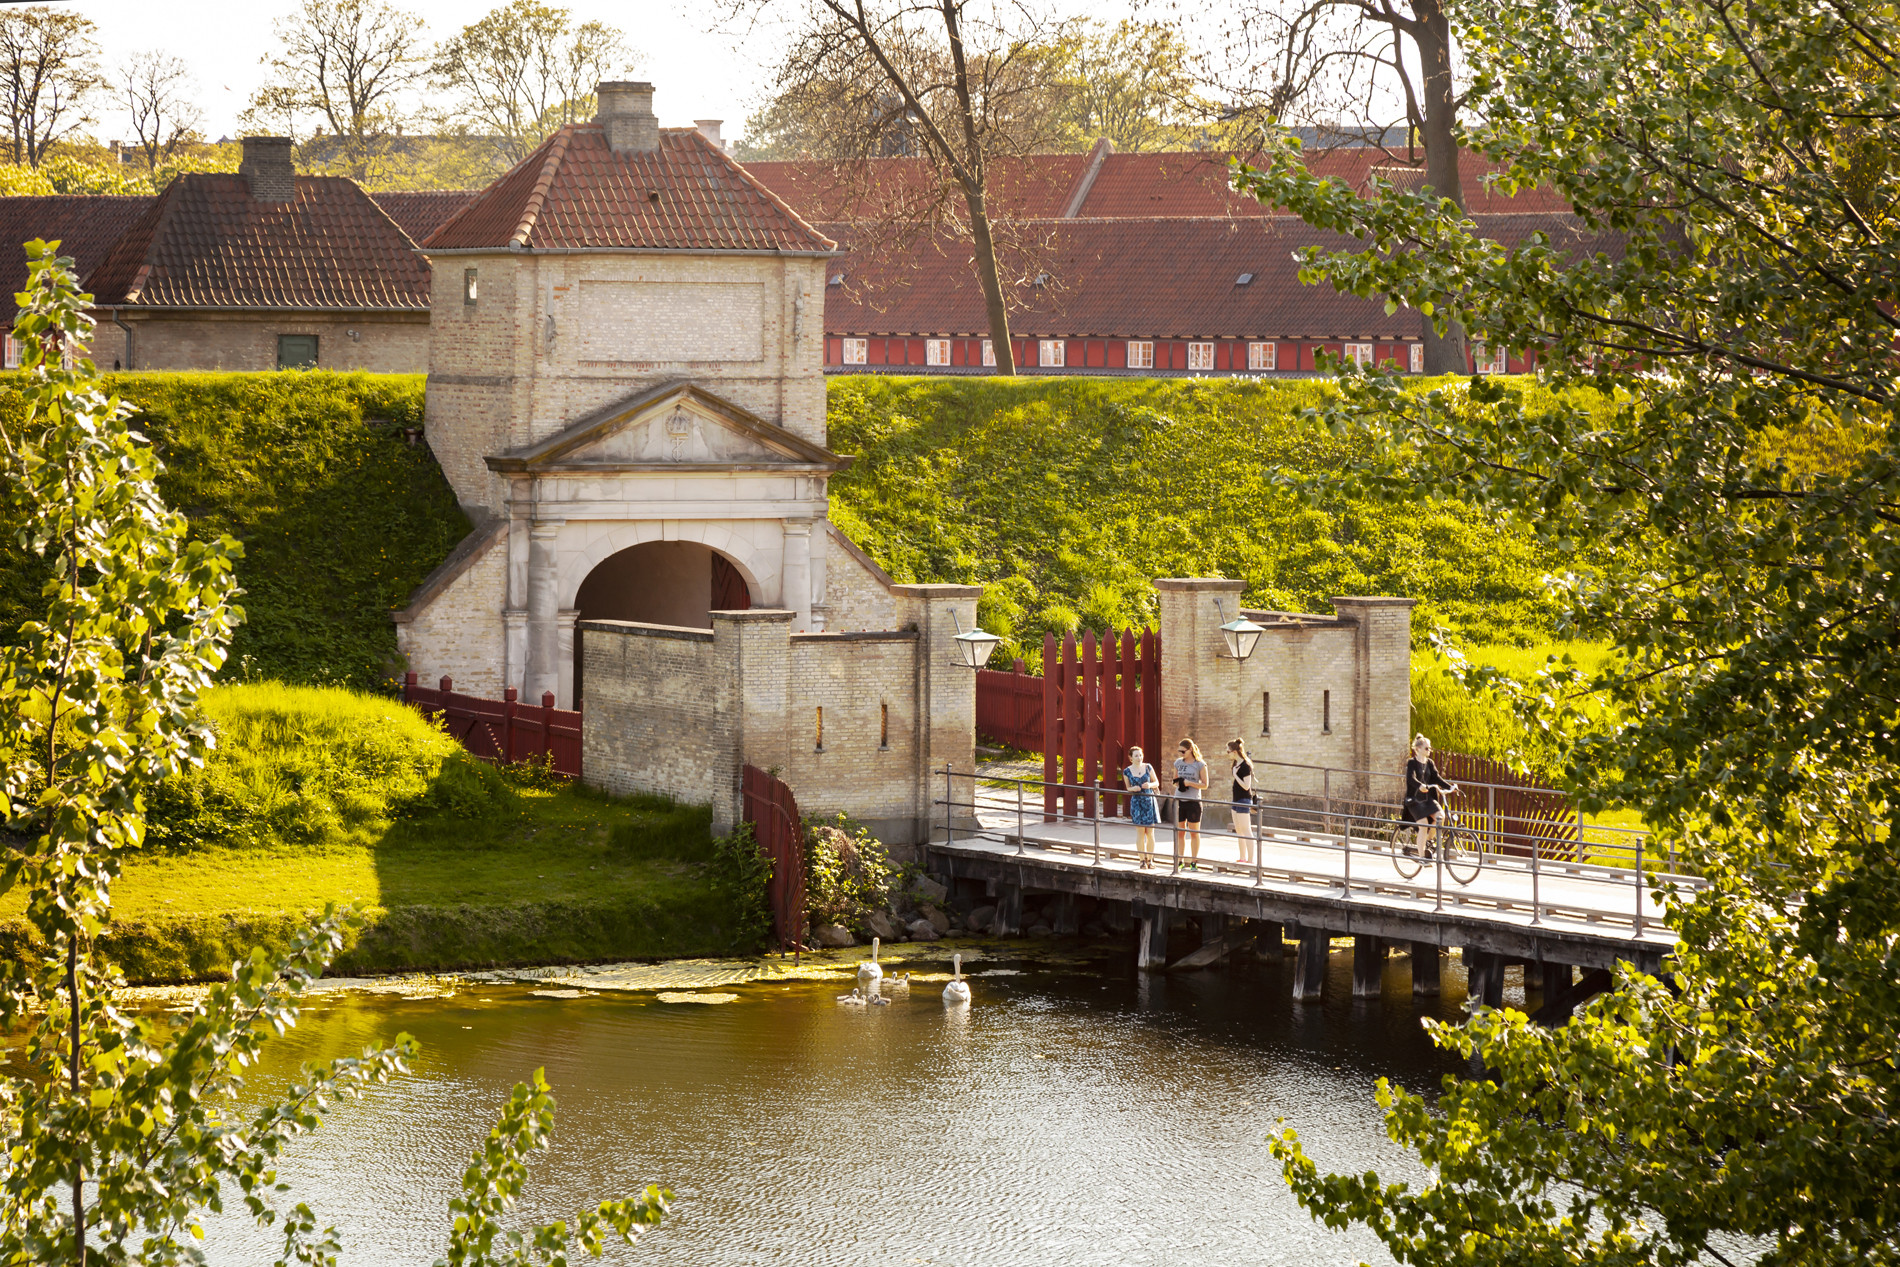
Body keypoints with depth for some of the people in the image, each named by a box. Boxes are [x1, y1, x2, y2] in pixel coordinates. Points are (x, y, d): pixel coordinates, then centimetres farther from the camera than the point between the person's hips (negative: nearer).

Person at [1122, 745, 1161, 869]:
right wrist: (1133, 789, -12)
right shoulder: (1127, 772, -1)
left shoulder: (1148, 767, 0)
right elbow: (1128, 788, 10)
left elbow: (1157, 783, 8)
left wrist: (1150, 785, -13)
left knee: (1150, 833, 2)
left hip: (1150, 801, 1)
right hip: (1137, 802, -1)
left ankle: (1150, 860, 11)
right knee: (1140, 832, -4)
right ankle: (1143, 861, 2)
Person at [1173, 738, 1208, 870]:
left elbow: (1205, 784, -4)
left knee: (1194, 832, 3)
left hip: (1193, 801, -4)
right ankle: (1179, 861, 14)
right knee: (1179, 832, 7)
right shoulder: (1178, 763, 9)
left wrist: (1189, 783, -16)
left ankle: (1194, 862, 10)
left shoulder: (1200, 765, -4)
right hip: (1179, 800, 4)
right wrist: (1177, 783, -6)